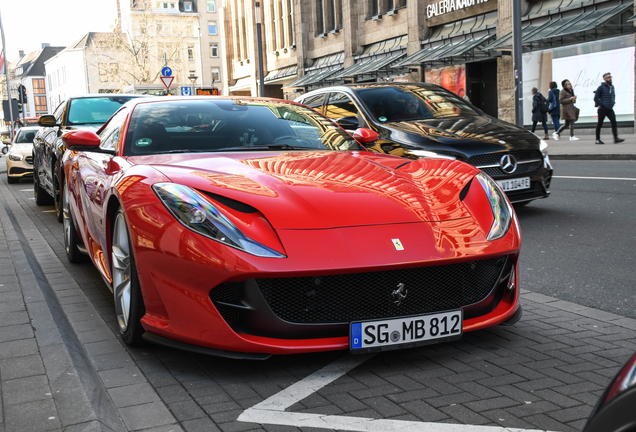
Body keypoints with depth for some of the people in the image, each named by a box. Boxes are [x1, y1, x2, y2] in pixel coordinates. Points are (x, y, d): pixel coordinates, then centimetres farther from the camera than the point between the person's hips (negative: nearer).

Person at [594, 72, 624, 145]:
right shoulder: (601, 87, -8)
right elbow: (596, 98, -11)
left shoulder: (612, 87, 12)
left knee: (614, 122, -9)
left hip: (610, 109, 5)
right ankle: (597, 139, 13)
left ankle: (616, 138, -13)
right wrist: (602, 105, -15)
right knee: (600, 124, 4)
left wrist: (613, 103, 9)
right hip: (602, 109, -5)